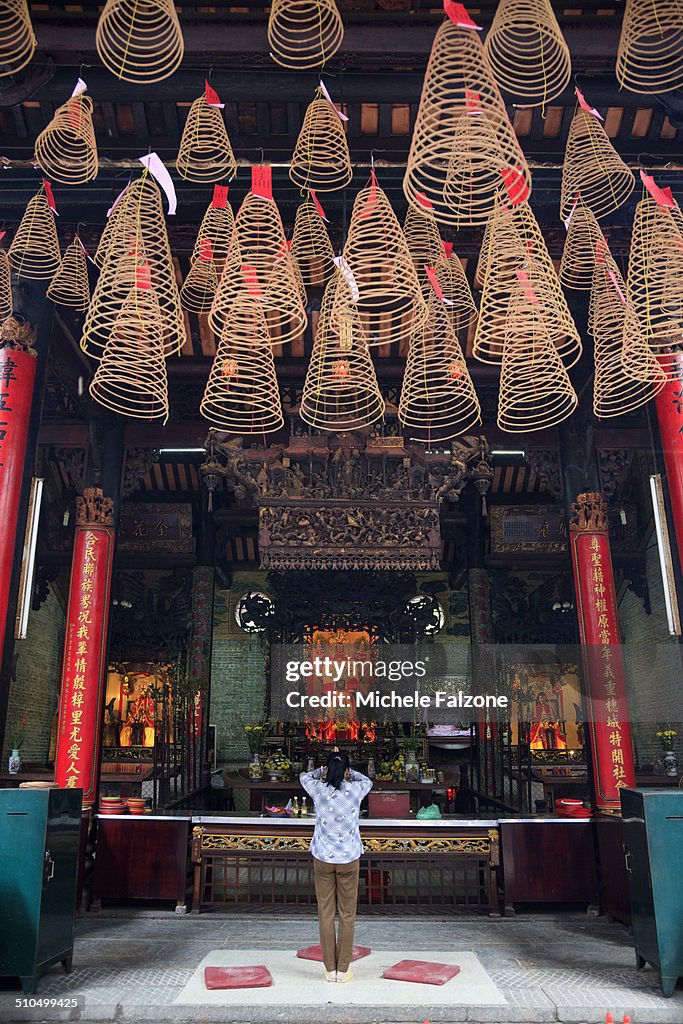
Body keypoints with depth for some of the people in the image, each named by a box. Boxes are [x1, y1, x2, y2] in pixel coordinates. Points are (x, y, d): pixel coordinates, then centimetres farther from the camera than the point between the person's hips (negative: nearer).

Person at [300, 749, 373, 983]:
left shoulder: (318, 789, -10)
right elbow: (368, 781, 15)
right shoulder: (355, 790, -11)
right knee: (347, 915, 9)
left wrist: (323, 771, 25)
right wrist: (348, 772, 22)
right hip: (349, 859, 0)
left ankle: (330, 969, 16)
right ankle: (343, 970, 15)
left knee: (325, 913, 10)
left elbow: (304, 776, 14)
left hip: (322, 858, 1)